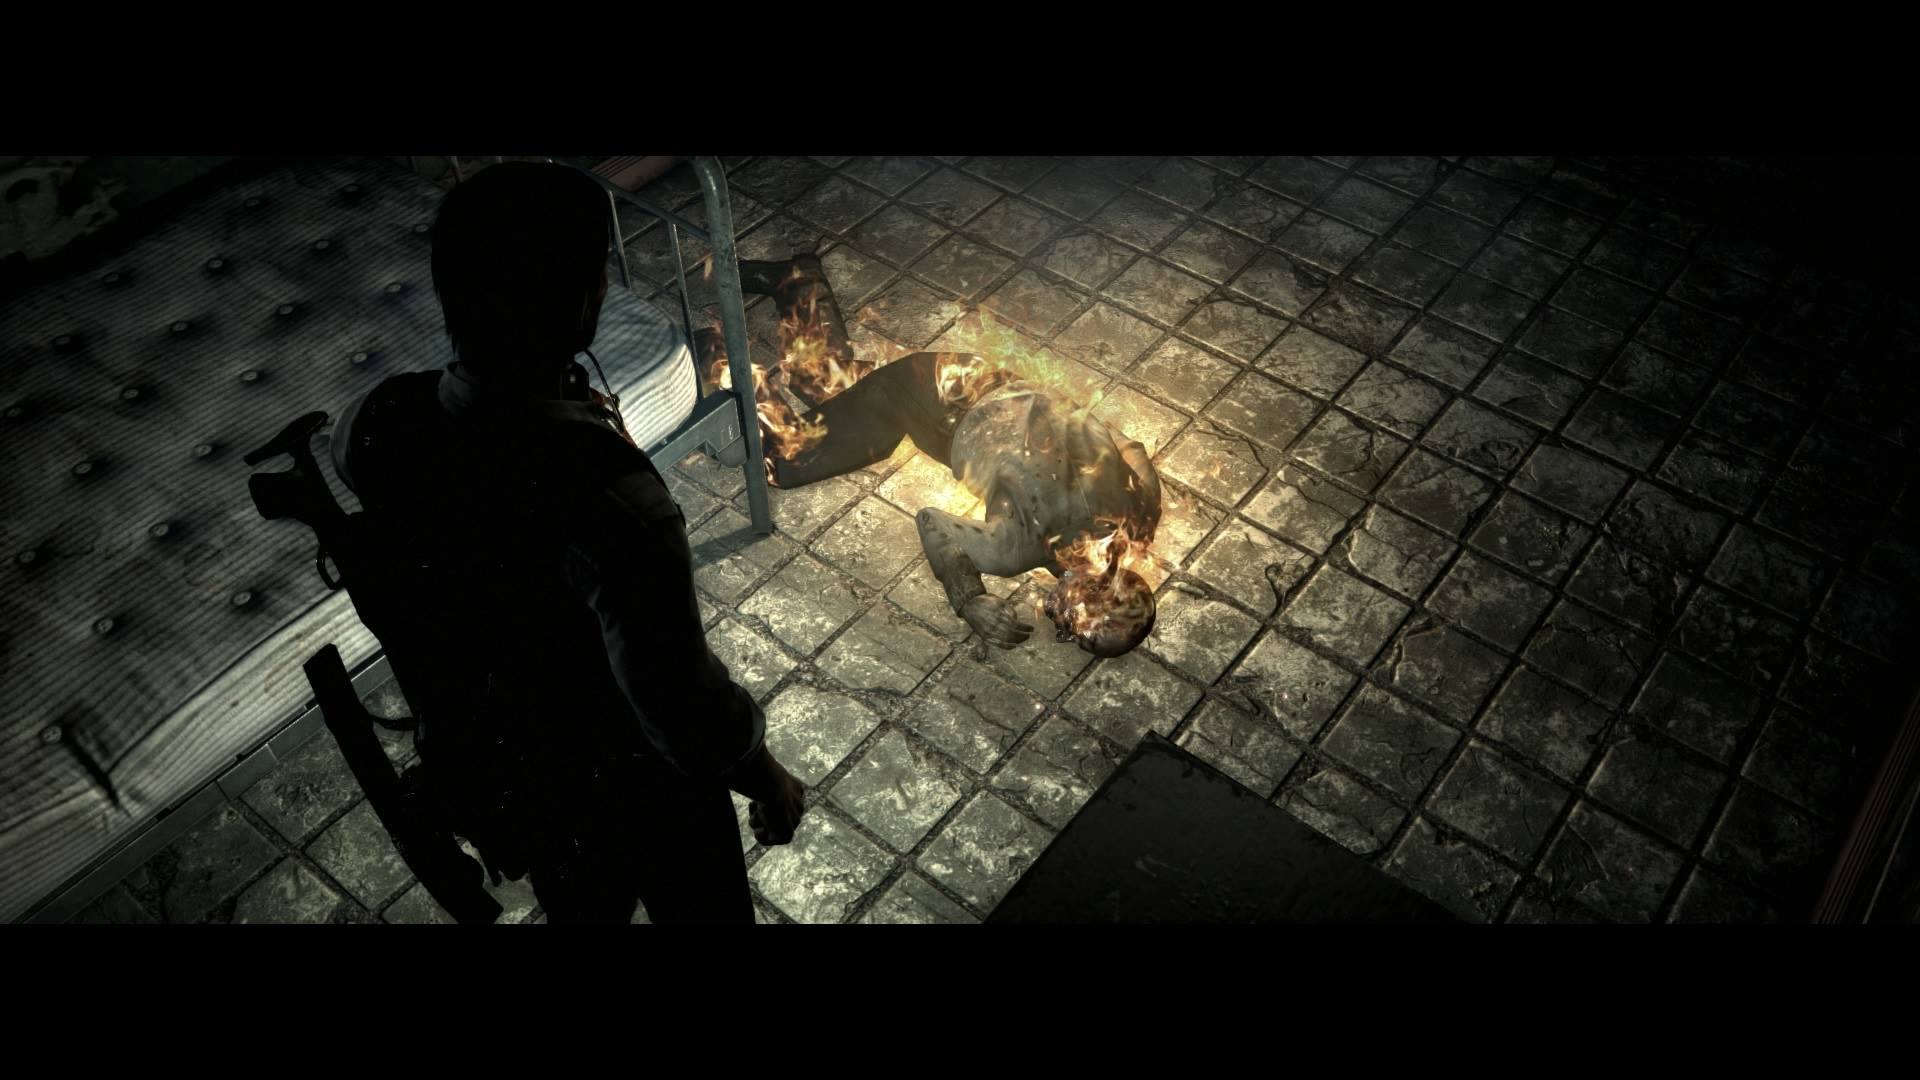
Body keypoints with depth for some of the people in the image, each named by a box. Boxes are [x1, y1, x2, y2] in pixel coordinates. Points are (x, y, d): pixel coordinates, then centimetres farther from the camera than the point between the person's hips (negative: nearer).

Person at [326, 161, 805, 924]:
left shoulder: (382, 424, -22)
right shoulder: (607, 501, -43)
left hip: (484, 762, 6)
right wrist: (769, 782, -13)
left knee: (579, 909, 35)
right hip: (630, 782, -5)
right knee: (699, 910, 27)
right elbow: (684, 708, -32)